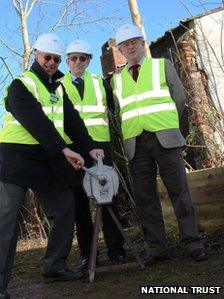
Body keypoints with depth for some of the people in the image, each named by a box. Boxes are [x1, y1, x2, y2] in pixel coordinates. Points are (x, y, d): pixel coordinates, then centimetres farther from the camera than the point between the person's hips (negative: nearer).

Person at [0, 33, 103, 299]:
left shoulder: (58, 87, 17)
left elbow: (72, 120, 8)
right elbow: (36, 122, -18)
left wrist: (90, 147, -6)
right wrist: (64, 150, -25)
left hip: (50, 160, 7)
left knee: (64, 211, 7)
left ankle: (54, 267, 21)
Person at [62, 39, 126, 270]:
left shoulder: (99, 82, 13)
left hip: (99, 145, 0)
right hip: (72, 148, 0)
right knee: (79, 202, 3)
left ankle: (116, 250, 9)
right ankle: (86, 253, 12)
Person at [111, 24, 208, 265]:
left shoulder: (163, 65, 12)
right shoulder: (116, 79, 17)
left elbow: (179, 98, 7)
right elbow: (118, 112, 14)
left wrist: (167, 125, 5)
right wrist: (130, 132, 4)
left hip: (164, 137, -2)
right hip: (135, 143, 3)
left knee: (179, 190, -3)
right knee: (144, 197, 2)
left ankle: (191, 242, 4)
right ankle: (157, 247, 9)